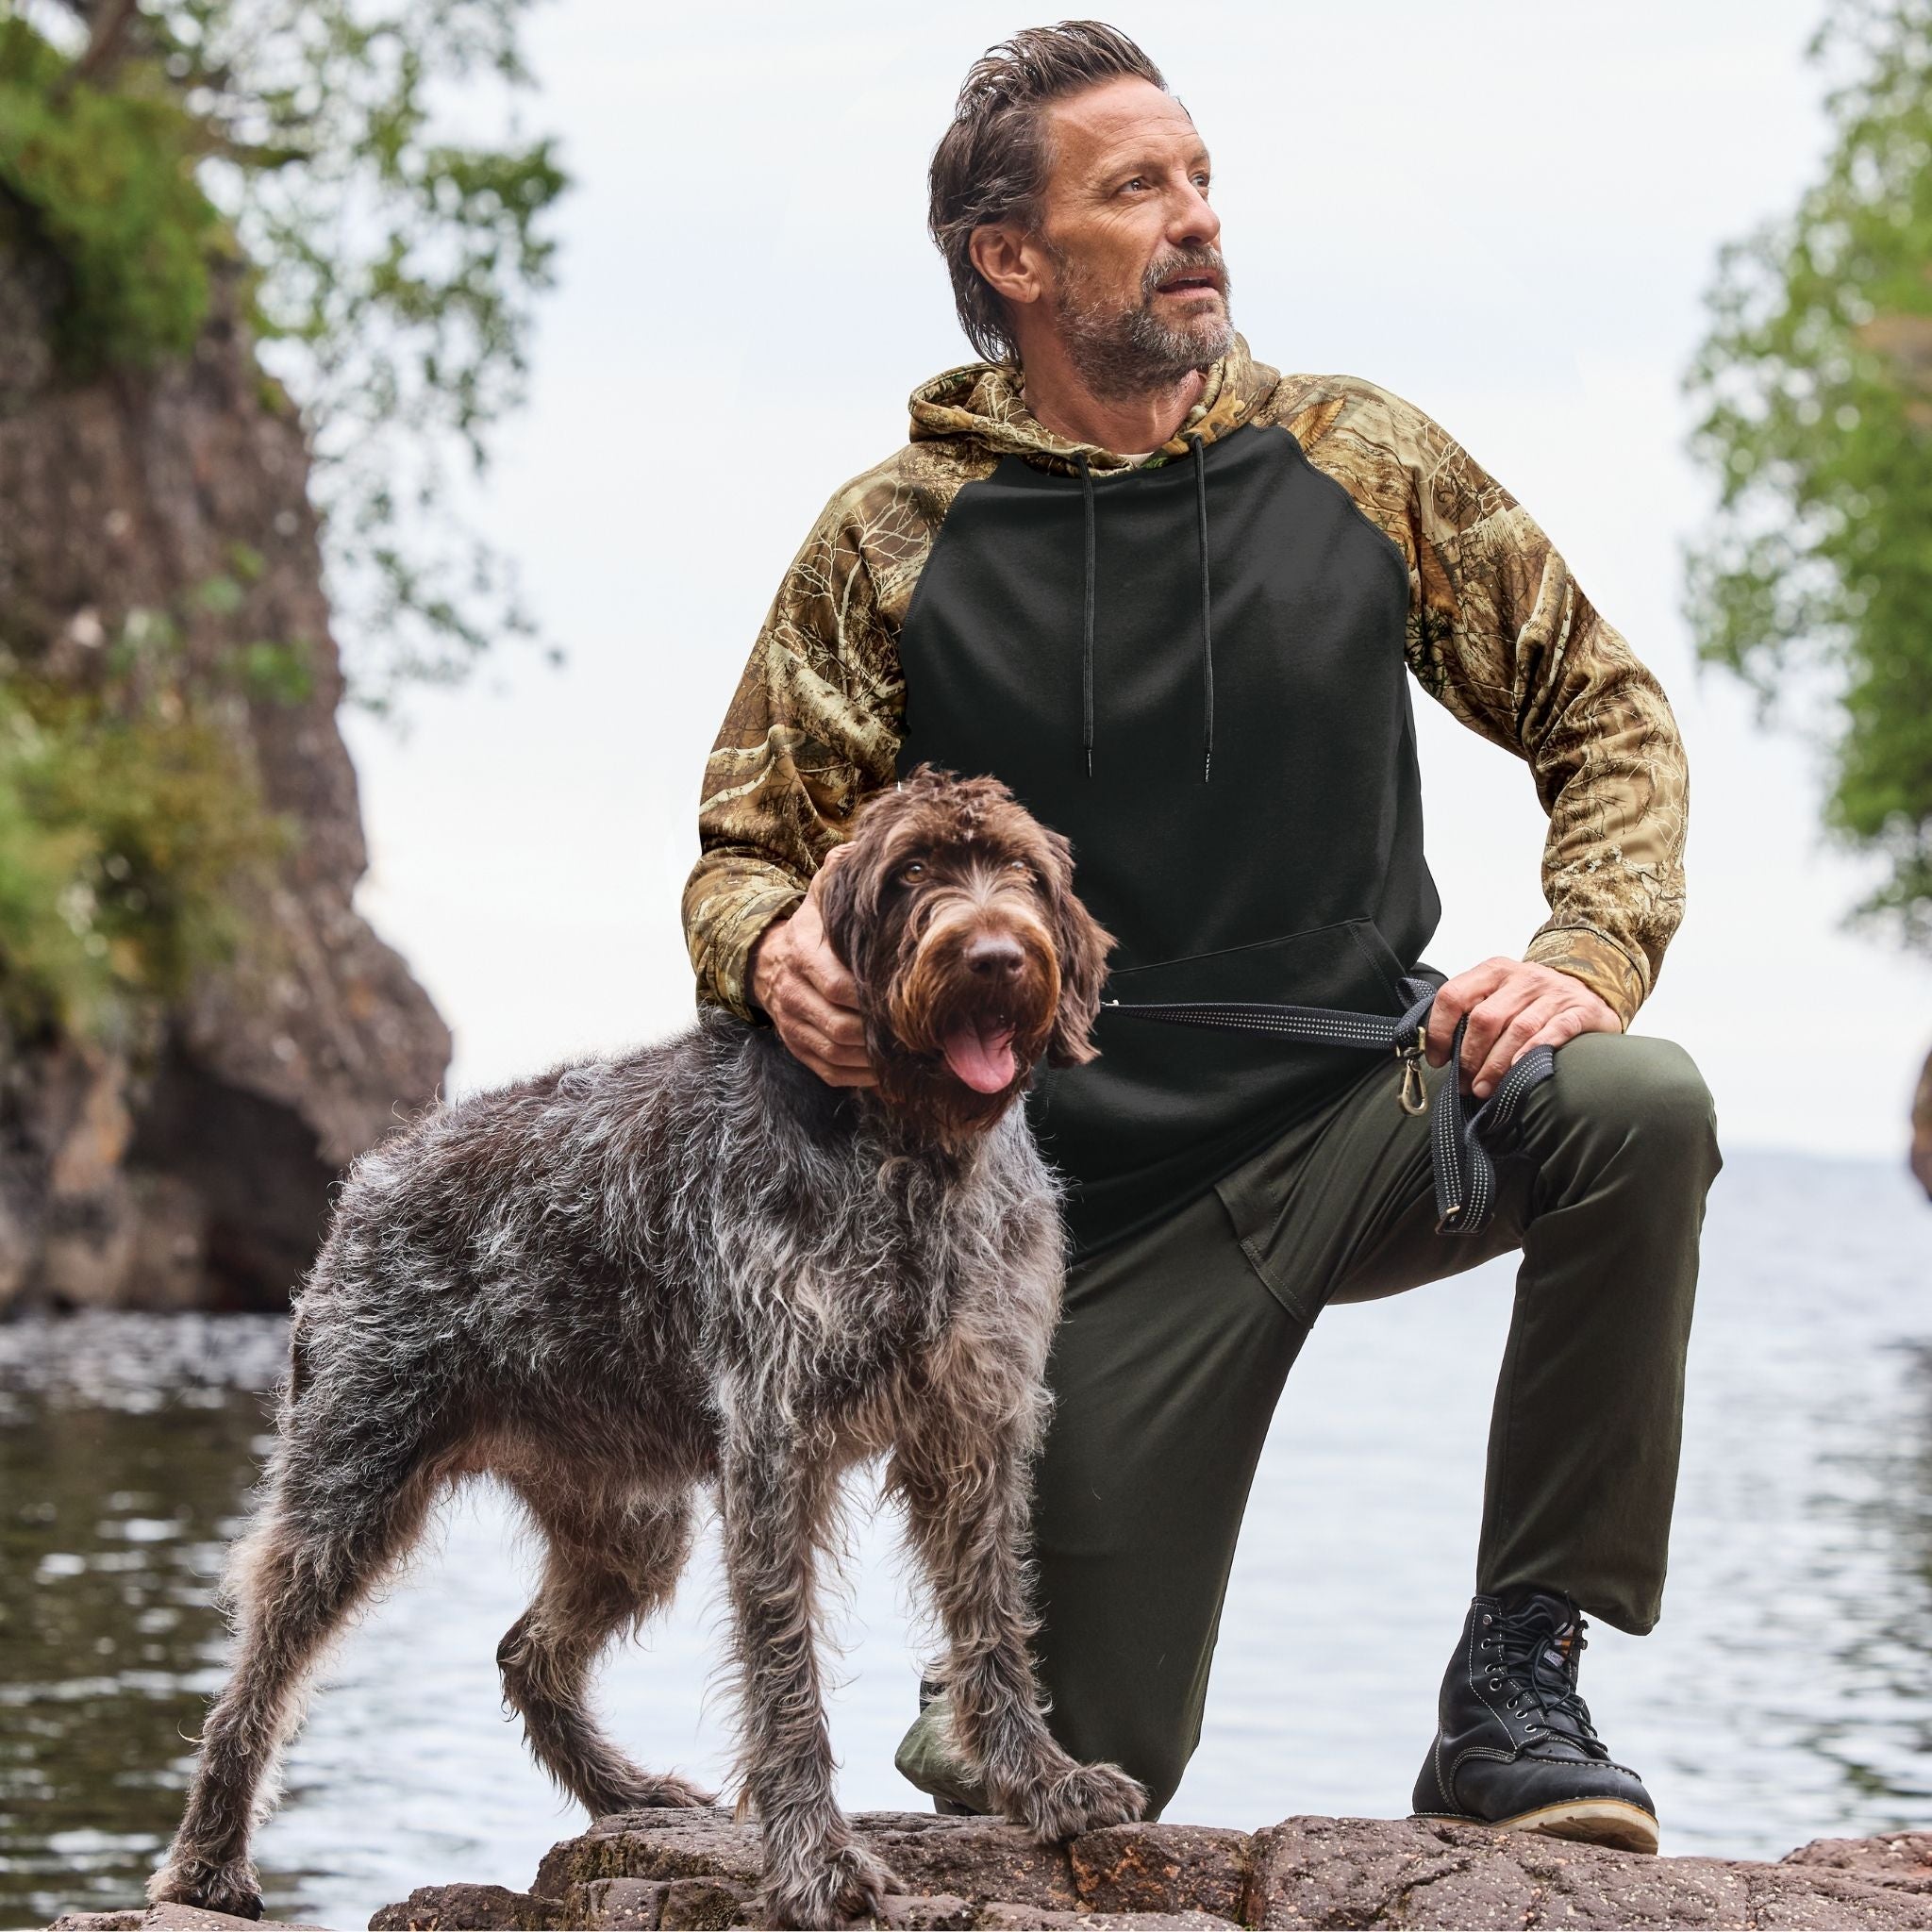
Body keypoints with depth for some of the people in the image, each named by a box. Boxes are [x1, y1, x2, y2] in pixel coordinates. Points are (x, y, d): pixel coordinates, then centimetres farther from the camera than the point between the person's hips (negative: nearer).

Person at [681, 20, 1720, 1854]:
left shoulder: (1362, 463, -1)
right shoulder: (895, 544, -4)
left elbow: (1608, 718, 6)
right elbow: (745, 858, 1)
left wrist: (1587, 958, -13)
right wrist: (775, 948, -24)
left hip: (1369, 1113, 1)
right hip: (1115, 1203, -1)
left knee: (1640, 1107, -32)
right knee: (1064, 1782, -1)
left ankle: (1515, 1689, -18)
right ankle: (1018, 1654, 40)